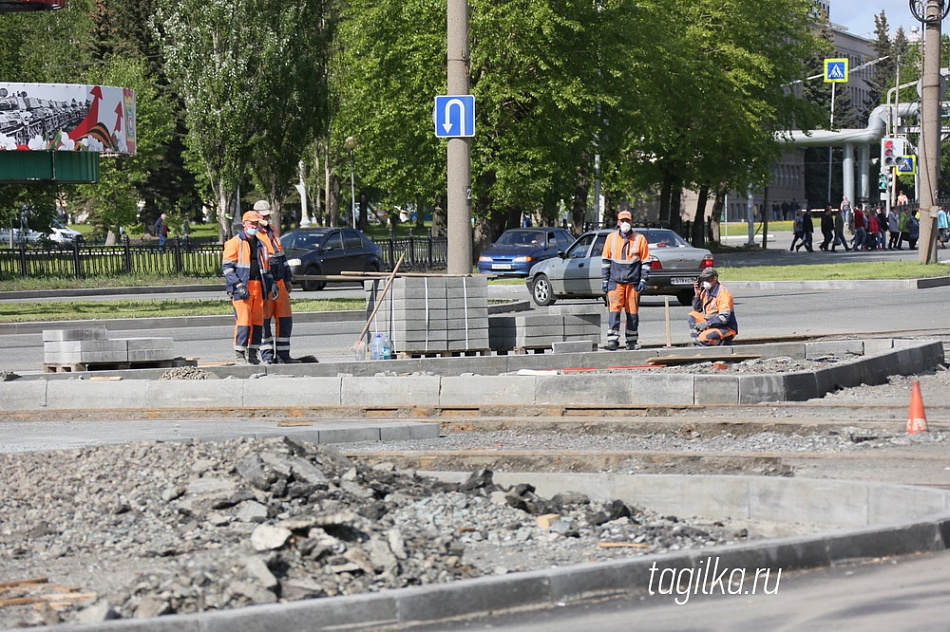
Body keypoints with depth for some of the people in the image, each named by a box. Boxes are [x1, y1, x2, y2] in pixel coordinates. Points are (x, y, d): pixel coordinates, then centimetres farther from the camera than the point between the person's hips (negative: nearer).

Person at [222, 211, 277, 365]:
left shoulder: (261, 245, 21)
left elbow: (266, 267, 27)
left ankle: (252, 353, 11)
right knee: (243, 320, -12)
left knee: (258, 320, 4)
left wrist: (272, 285, 14)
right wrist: (239, 285, -17)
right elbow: (227, 267, -7)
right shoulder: (235, 243, 0)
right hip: (242, 289, -6)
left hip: (258, 287, 6)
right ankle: (240, 355, -9)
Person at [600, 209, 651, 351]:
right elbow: (605, 260, 13)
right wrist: (604, 279, 8)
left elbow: (646, 261, 6)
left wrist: (643, 280, -1)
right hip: (615, 281, 0)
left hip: (633, 281, 0)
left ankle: (632, 341, 13)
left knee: (632, 312, 5)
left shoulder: (640, 239, 4)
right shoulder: (611, 238, 9)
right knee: (614, 310, -11)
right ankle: (612, 340, -13)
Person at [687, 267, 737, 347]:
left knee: (704, 337, -32)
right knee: (692, 316, -3)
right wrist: (697, 294, 2)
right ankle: (698, 345, -12)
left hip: (726, 328, -9)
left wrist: (707, 324, -29)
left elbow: (724, 318, -24)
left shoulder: (724, 293, -17)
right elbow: (697, 310, 17)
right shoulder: (705, 292, 7)